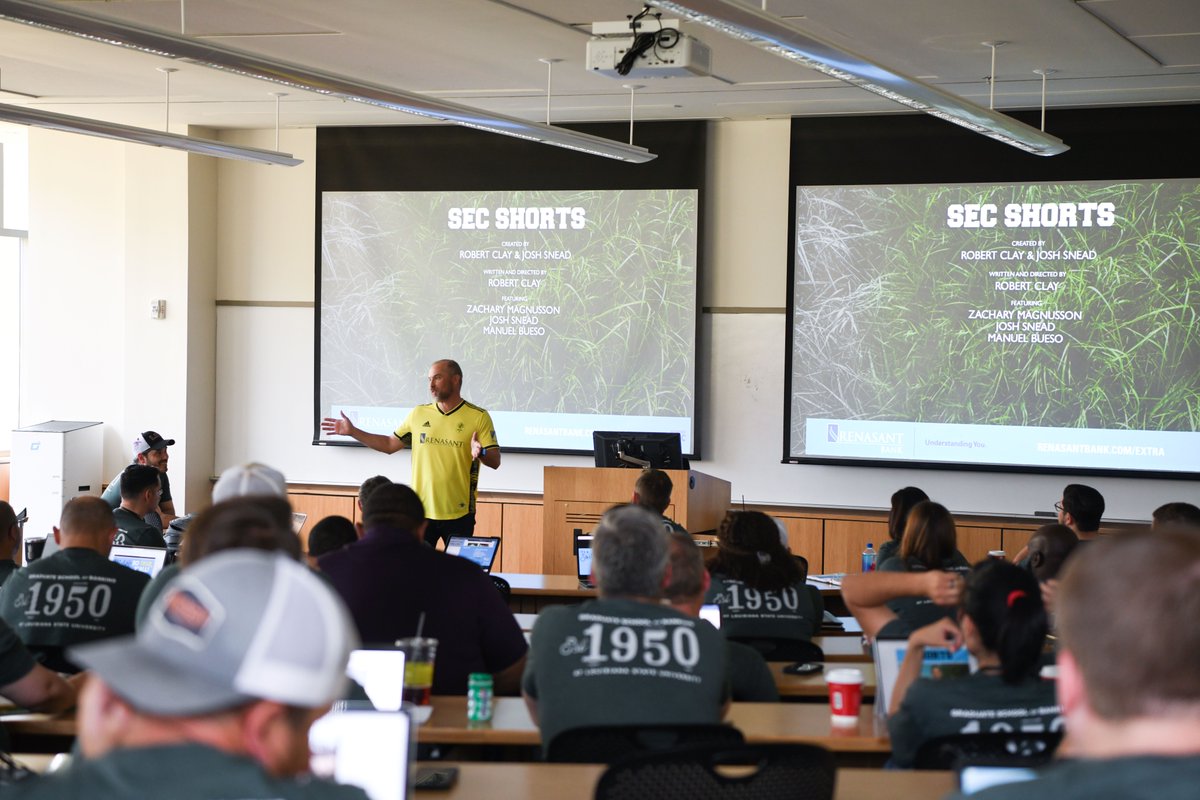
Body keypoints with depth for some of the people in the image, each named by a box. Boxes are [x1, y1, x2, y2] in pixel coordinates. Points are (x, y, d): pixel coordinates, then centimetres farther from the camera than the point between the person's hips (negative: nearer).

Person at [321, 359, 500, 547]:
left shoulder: (479, 417, -4)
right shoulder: (418, 414, 8)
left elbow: (495, 461, -7)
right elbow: (390, 444, 15)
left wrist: (481, 453, -29)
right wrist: (352, 431, 10)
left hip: (458, 515, -3)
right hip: (420, 511, 3)